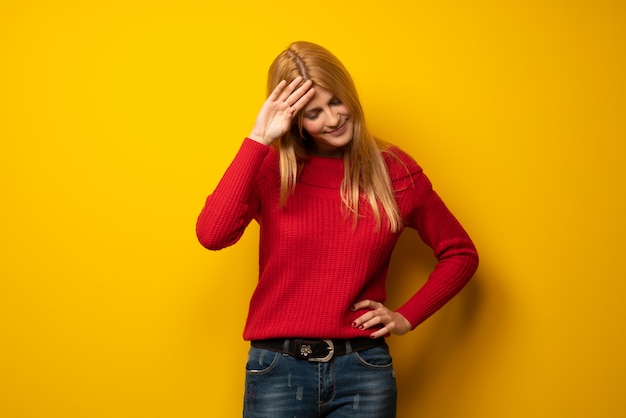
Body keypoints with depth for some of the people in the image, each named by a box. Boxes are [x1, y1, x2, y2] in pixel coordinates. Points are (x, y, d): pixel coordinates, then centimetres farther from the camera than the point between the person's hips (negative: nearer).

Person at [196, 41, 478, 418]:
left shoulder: (395, 171, 1)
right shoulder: (271, 169, -1)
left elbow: (460, 254, 12)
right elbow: (212, 235, -20)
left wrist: (407, 317, 1)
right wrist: (258, 139, -18)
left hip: (363, 371, 1)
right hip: (278, 370, 0)